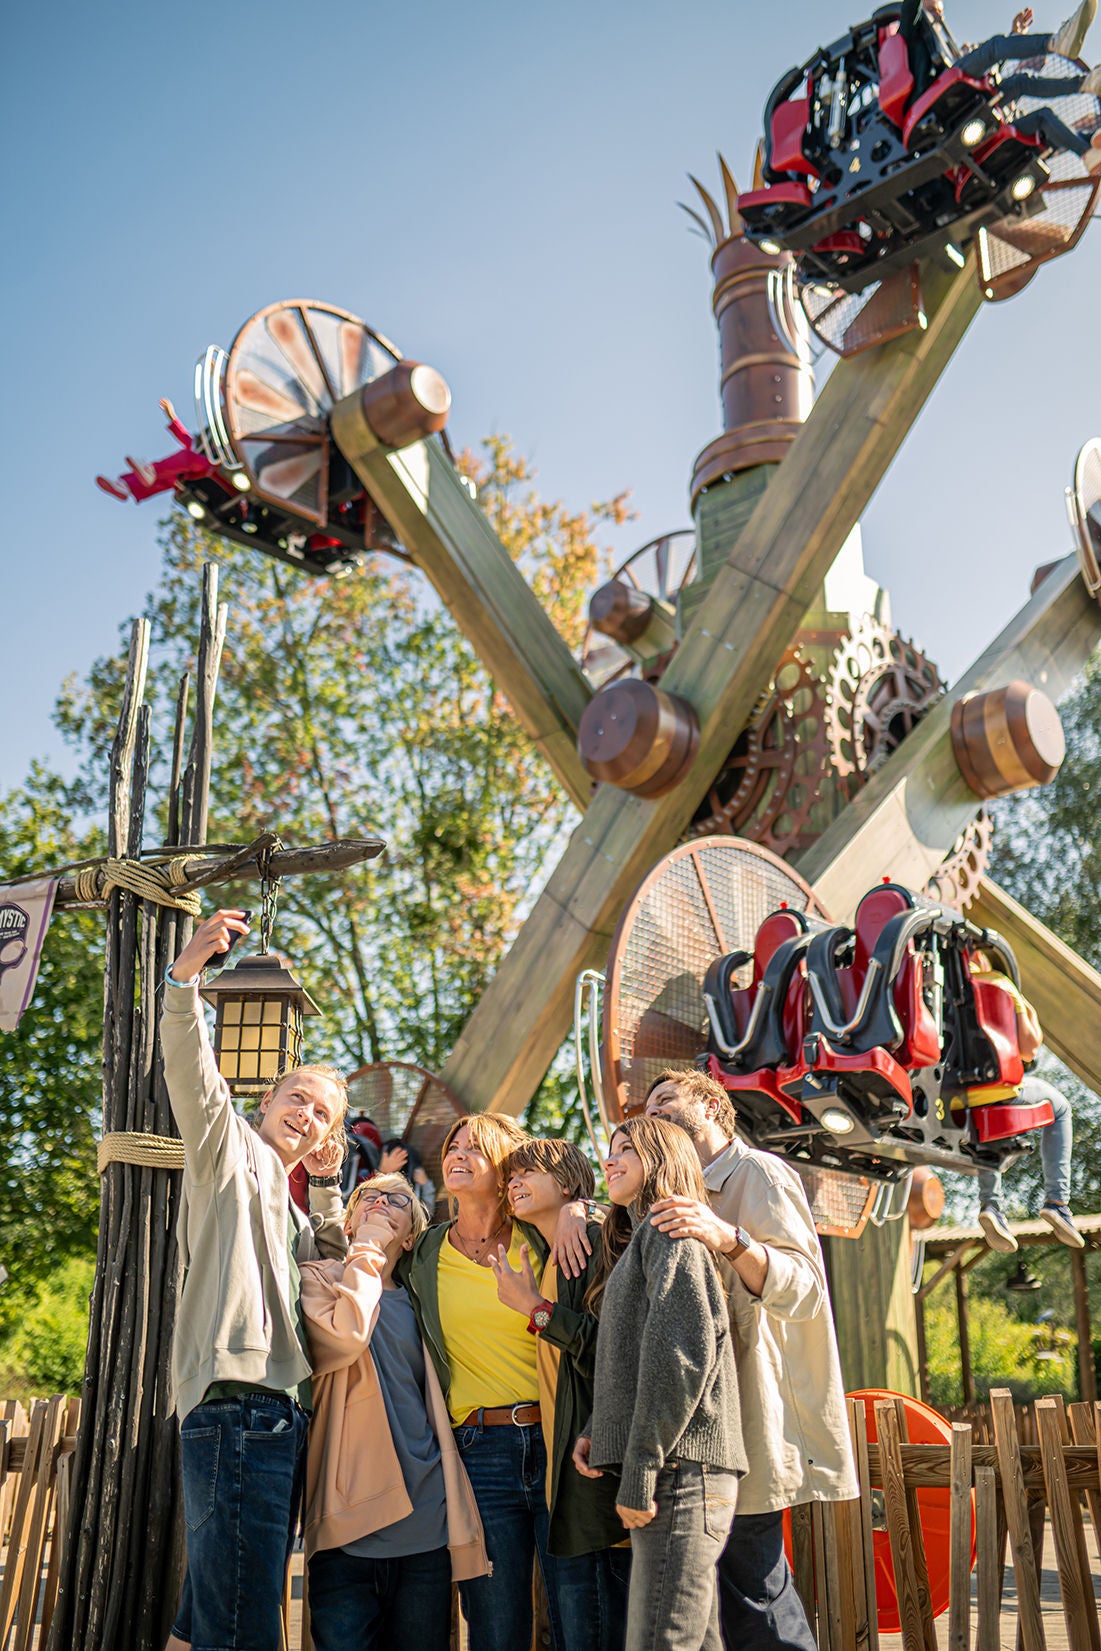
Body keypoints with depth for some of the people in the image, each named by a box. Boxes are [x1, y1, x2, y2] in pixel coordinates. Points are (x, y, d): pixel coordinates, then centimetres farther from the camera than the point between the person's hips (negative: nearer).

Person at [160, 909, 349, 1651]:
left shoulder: (288, 1205, 26)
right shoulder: (233, 1152, 4)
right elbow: (192, 1075, -13)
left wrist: (326, 1186, 18)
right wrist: (185, 978, -29)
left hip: (282, 1415, 9)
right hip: (236, 1402, -9)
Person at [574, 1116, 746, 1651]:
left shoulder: (670, 1227, -5)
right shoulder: (638, 1238, 25)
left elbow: (682, 1352, -16)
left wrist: (638, 1475, -17)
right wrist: (597, 1432, 7)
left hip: (679, 1471, -9)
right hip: (675, 1481, 9)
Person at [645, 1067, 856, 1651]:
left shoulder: (759, 1173, -5)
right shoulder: (687, 1198, 22)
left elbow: (804, 1287, -17)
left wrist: (728, 1239, -34)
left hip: (750, 1424, -8)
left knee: (756, 1600, -8)